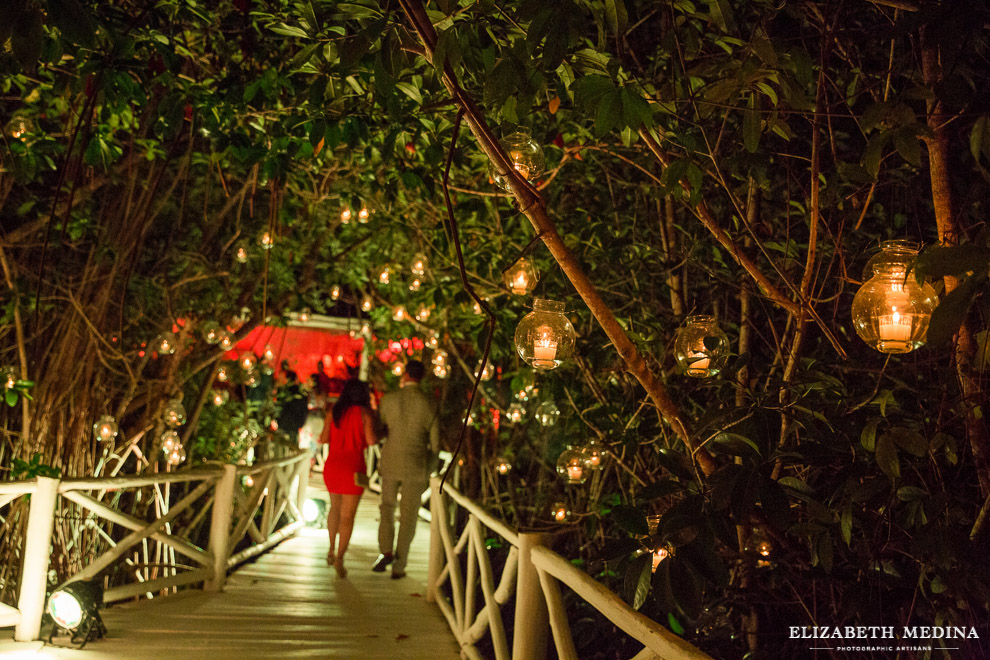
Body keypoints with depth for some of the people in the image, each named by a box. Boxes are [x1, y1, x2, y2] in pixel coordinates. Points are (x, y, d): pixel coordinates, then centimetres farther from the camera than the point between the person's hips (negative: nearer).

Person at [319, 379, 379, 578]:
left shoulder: (334, 411, 6)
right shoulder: (365, 412, -5)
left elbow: (324, 438, 2)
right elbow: (371, 440, -14)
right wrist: (379, 436, 7)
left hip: (332, 465, 4)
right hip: (353, 467, -4)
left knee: (335, 507, 24)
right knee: (348, 515, 0)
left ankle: (332, 550, 29)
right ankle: (339, 558, -8)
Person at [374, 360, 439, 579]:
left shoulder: (388, 399, -5)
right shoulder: (429, 406, -5)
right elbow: (435, 445, -2)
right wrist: (427, 472, 10)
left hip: (390, 464, 1)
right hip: (415, 469, 0)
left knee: (387, 508, 21)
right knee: (408, 518, 11)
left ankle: (385, 551, 2)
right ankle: (399, 567, 13)